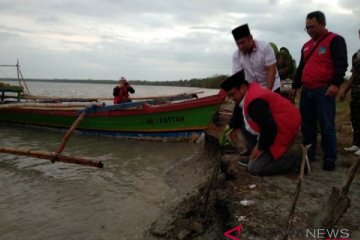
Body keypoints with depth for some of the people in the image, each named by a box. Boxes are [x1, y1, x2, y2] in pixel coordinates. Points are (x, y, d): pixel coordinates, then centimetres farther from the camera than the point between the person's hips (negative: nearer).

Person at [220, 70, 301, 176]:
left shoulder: (254, 101, -27)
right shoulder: (251, 89, 4)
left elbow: (269, 128, -30)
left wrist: (261, 148, -16)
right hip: (277, 126, 10)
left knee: (254, 168, -7)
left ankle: (296, 162, -1)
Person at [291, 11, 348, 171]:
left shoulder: (335, 40, -1)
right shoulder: (307, 45, 21)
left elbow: (341, 64, -12)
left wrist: (336, 84, -23)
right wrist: (295, 86, 23)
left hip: (324, 90, -7)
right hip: (306, 90, 7)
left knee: (326, 126, -6)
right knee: (307, 125, 9)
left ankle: (329, 159, 2)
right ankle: (308, 155, 20)